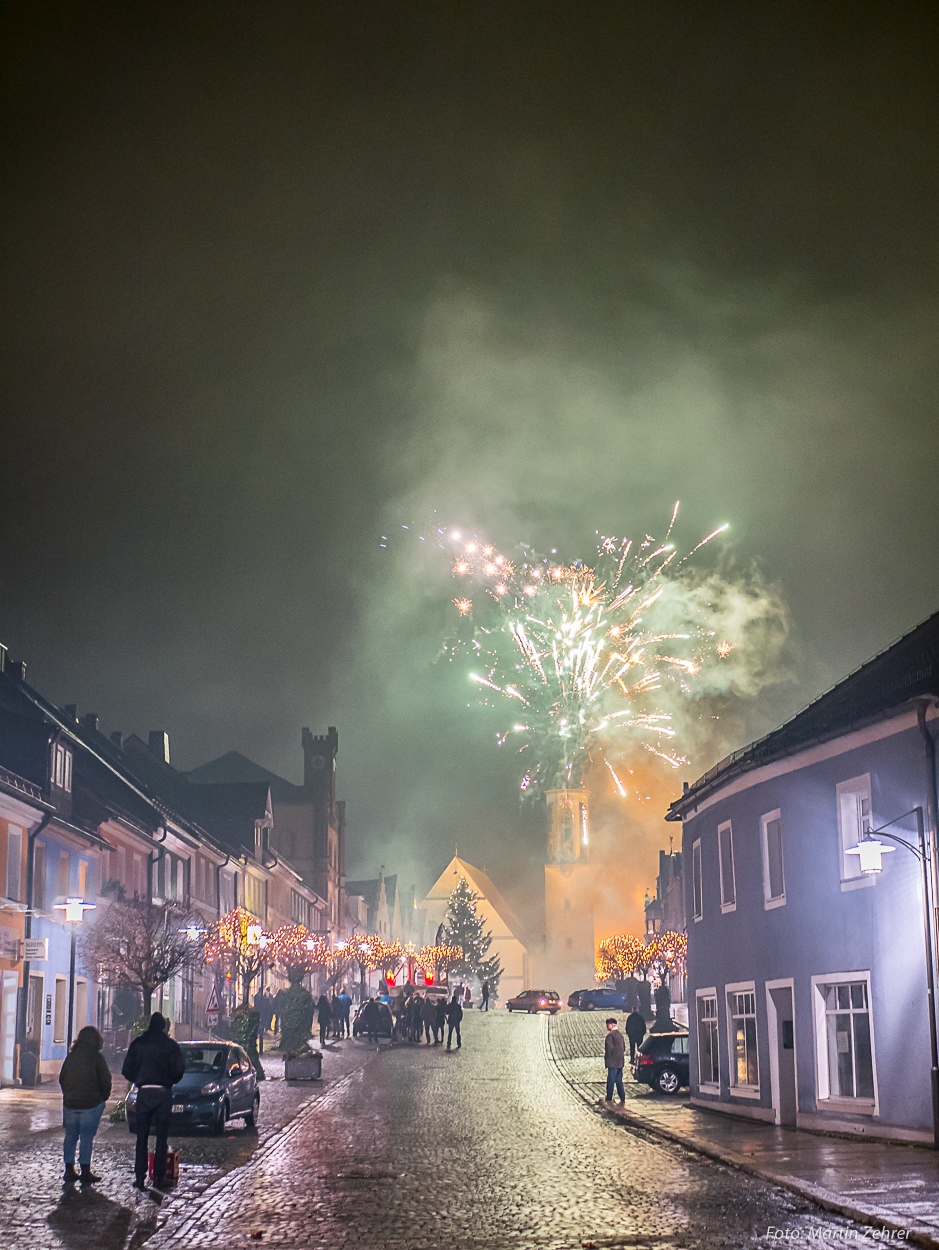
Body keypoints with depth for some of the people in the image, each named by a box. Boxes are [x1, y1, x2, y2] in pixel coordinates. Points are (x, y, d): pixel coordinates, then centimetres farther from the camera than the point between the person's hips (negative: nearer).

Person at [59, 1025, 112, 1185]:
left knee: (70, 1136, 12)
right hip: (91, 1104, -4)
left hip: (70, 1104, 4)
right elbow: (105, 1081, -8)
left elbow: (61, 1079, 12)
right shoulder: (96, 1058, -9)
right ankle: (85, 1172, 1)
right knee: (87, 1137, 0)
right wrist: (104, 1097, 9)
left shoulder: (71, 1056, 5)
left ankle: (69, 1171, 14)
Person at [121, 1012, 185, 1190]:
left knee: (142, 1137, 6)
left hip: (144, 1091, 1)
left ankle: (139, 1176, 2)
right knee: (161, 1137, 4)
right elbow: (179, 1068, -9)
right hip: (163, 1092, -1)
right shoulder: (170, 1045, -4)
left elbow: (127, 1070, 2)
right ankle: (159, 1177, 2)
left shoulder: (137, 1043, 2)